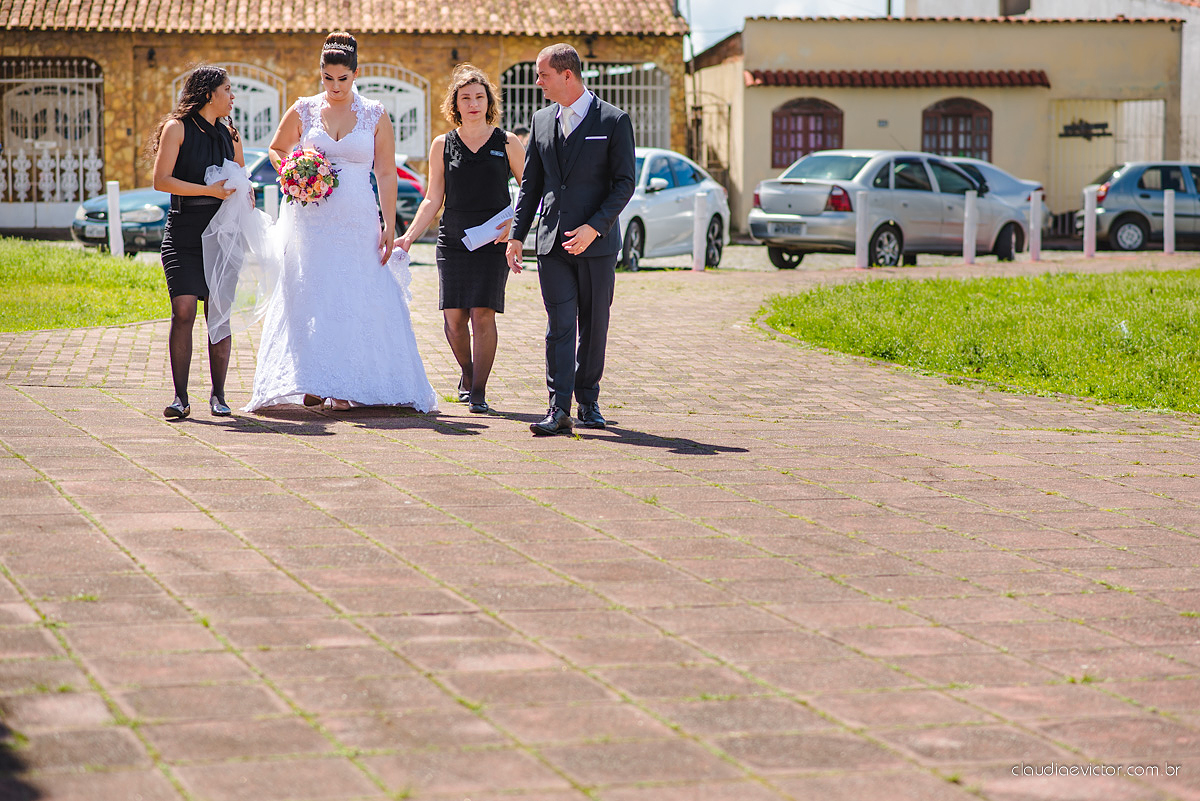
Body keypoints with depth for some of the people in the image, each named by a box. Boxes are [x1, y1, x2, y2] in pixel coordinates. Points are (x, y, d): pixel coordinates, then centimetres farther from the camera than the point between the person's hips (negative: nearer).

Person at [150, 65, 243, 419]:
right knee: (184, 310, -12)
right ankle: (180, 397, -8)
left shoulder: (229, 134, 16)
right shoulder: (177, 128, -1)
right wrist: (209, 190, -14)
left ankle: (218, 394, 10)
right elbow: (161, 180, -9)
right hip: (183, 232, -4)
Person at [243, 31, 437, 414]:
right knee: (311, 299, -2)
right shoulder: (304, 111, 5)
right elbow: (276, 150, 18)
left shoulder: (375, 116, 3)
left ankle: (346, 387, 0)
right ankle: (312, 383, 1)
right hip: (312, 221, 1)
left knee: (355, 302, -4)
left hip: (358, 224, 0)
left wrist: (389, 225, -3)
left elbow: (386, 174, 3)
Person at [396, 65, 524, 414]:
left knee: (483, 314, -11)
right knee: (454, 316, -3)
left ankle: (479, 391, -4)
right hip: (452, 240, 2)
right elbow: (433, 200, 9)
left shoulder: (506, 143, 4)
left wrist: (515, 223, -8)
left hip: (493, 241, -2)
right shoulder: (442, 145, 8)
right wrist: (408, 237, -1)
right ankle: (467, 373, 24)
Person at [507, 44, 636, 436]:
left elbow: (624, 183, -5)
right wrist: (516, 235, 7)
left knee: (594, 325, 6)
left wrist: (594, 227, -16)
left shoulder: (614, 121, -3)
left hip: (597, 241, -3)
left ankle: (588, 402, 19)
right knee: (560, 325, -4)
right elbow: (531, 183, 15)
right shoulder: (541, 120, 10)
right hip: (552, 241, 3)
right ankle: (559, 408, -7)